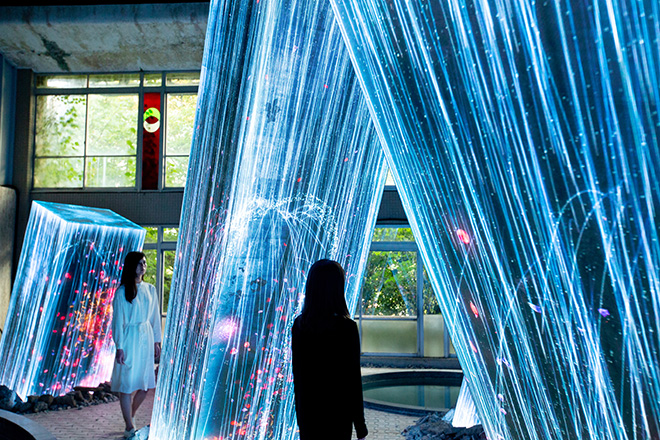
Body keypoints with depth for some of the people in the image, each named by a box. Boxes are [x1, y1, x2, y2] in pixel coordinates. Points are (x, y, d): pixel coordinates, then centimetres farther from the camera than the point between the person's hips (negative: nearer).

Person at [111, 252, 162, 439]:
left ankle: (129, 417, 31)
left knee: (146, 384, 8)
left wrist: (156, 342, 11)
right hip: (129, 339, -5)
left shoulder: (150, 290, 9)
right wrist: (119, 347, -11)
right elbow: (118, 320, -6)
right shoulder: (122, 292, -5)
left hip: (146, 338, 5)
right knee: (127, 384, -1)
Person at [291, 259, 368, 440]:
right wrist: (360, 425, -4)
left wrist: (301, 413, 15)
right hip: (337, 414, -4)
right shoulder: (346, 327, -18)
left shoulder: (299, 324, -5)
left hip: (307, 412, 4)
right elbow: (353, 377, -13)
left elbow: (297, 374, 3)